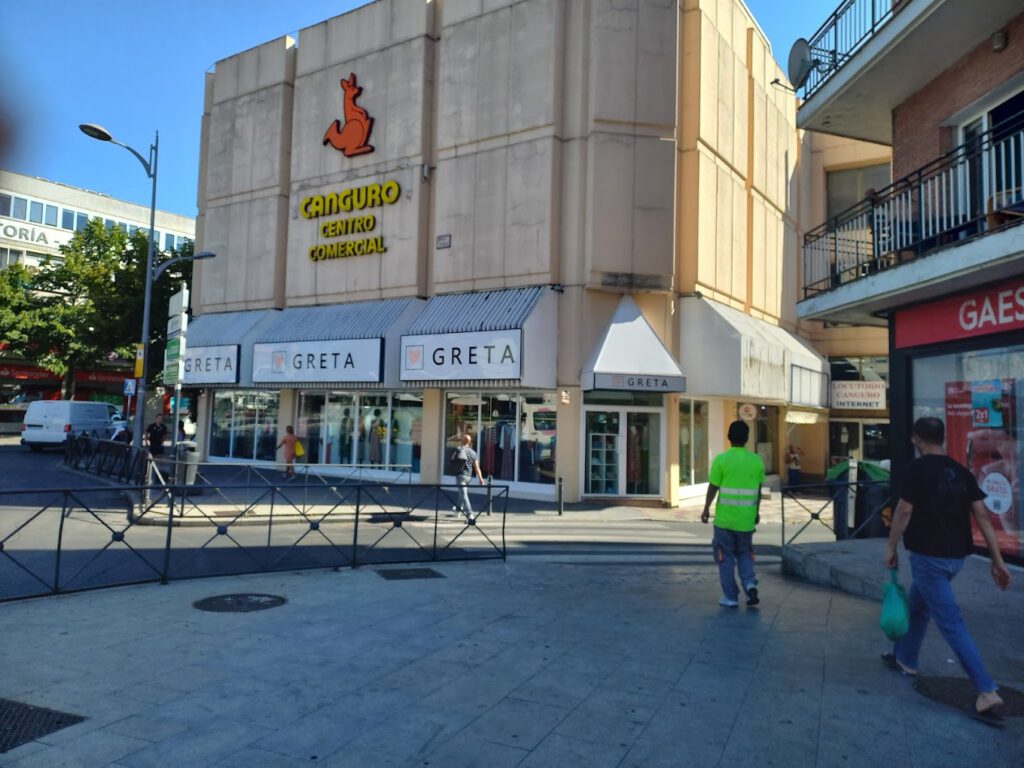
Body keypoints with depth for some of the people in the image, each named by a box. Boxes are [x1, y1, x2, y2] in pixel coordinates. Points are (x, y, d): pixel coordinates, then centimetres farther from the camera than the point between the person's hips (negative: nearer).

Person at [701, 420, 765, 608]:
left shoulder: (721, 459, -10)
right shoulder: (757, 460, 0)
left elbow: (713, 487, -7)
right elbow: (758, 490, 7)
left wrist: (706, 509, 5)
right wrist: (757, 511, 19)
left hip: (725, 518, -3)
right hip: (747, 518, 3)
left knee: (726, 556, 7)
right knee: (744, 553, 20)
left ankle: (730, 597, 9)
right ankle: (750, 584, 0)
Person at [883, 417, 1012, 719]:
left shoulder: (918, 468, -13)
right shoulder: (960, 471, 6)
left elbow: (903, 512, -12)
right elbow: (982, 515, 3)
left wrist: (892, 548, 0)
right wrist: (997, 560, 4)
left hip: (929, 556, -8)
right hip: (956, 555, 8)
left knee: (950, 622, -4)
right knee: (917, 604, 24)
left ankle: (986, 690, -7)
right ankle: (904, 657, 38)